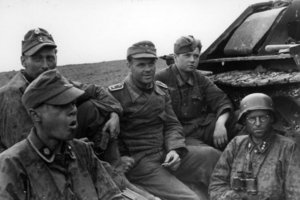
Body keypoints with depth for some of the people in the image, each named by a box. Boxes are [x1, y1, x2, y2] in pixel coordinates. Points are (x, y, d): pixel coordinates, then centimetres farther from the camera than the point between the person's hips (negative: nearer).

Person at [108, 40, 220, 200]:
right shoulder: (116, 94, -9)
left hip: (166, 152, 7)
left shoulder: (161, 90, 11)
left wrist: (175, 149, -6)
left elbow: (172, 124, 10)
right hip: (138, 161, -6)